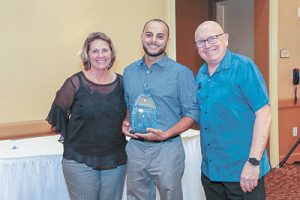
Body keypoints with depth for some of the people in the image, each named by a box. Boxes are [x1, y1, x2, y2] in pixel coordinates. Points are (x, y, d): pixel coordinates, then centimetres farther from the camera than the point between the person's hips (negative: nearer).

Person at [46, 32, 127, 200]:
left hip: (116, 160, 3)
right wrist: (72, 137, 2)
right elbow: (57, 116, -3)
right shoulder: (75, 83, -9)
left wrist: (126, 127, 2)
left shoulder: (121, 82, 2)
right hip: (80, 161, -3)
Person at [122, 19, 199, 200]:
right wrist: (126, 124, -2)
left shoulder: (182, 73, -8)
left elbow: (192, 113, -8)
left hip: (167, 149, -4)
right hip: (135, 149, 4)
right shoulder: (129, 72, 8)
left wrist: (166, 134, -20)